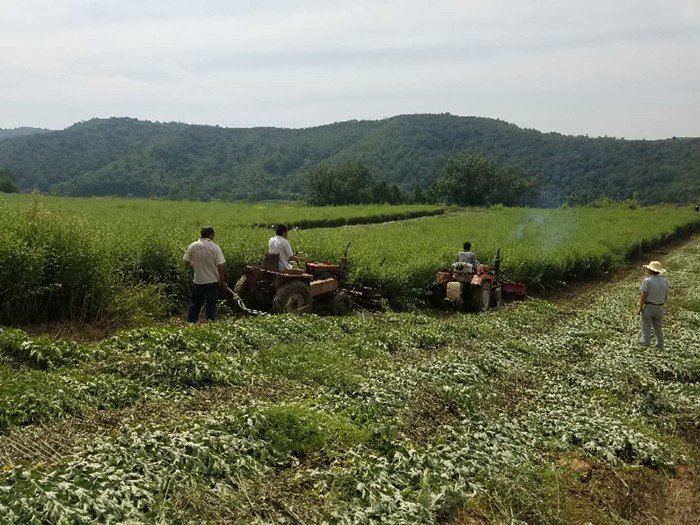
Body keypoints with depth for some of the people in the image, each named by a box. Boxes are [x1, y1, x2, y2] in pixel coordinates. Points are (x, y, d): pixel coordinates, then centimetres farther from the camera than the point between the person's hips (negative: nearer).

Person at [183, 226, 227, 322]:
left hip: (198, 281, 2)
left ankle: (190, 322, 22)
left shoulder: (193, 246, -7)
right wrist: (222, 282, -3)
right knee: (211, 305, 9)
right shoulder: (215, 248, -14)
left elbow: (186, 261, 1)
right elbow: (220, 266, -13)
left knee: (195, 304, 16)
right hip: (212, 281, -2)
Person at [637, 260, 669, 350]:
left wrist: (640, 308, -9)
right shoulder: (665, 281, -1)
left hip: (647, 308, -5)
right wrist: (660, 305, 17)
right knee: (659, 330, 18)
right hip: (659, 308, 5)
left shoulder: (648, 281, -18)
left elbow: (643, 296, -18)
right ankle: (660, 348, 27)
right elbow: (665, 296, 5)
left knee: (646, 330, 7)